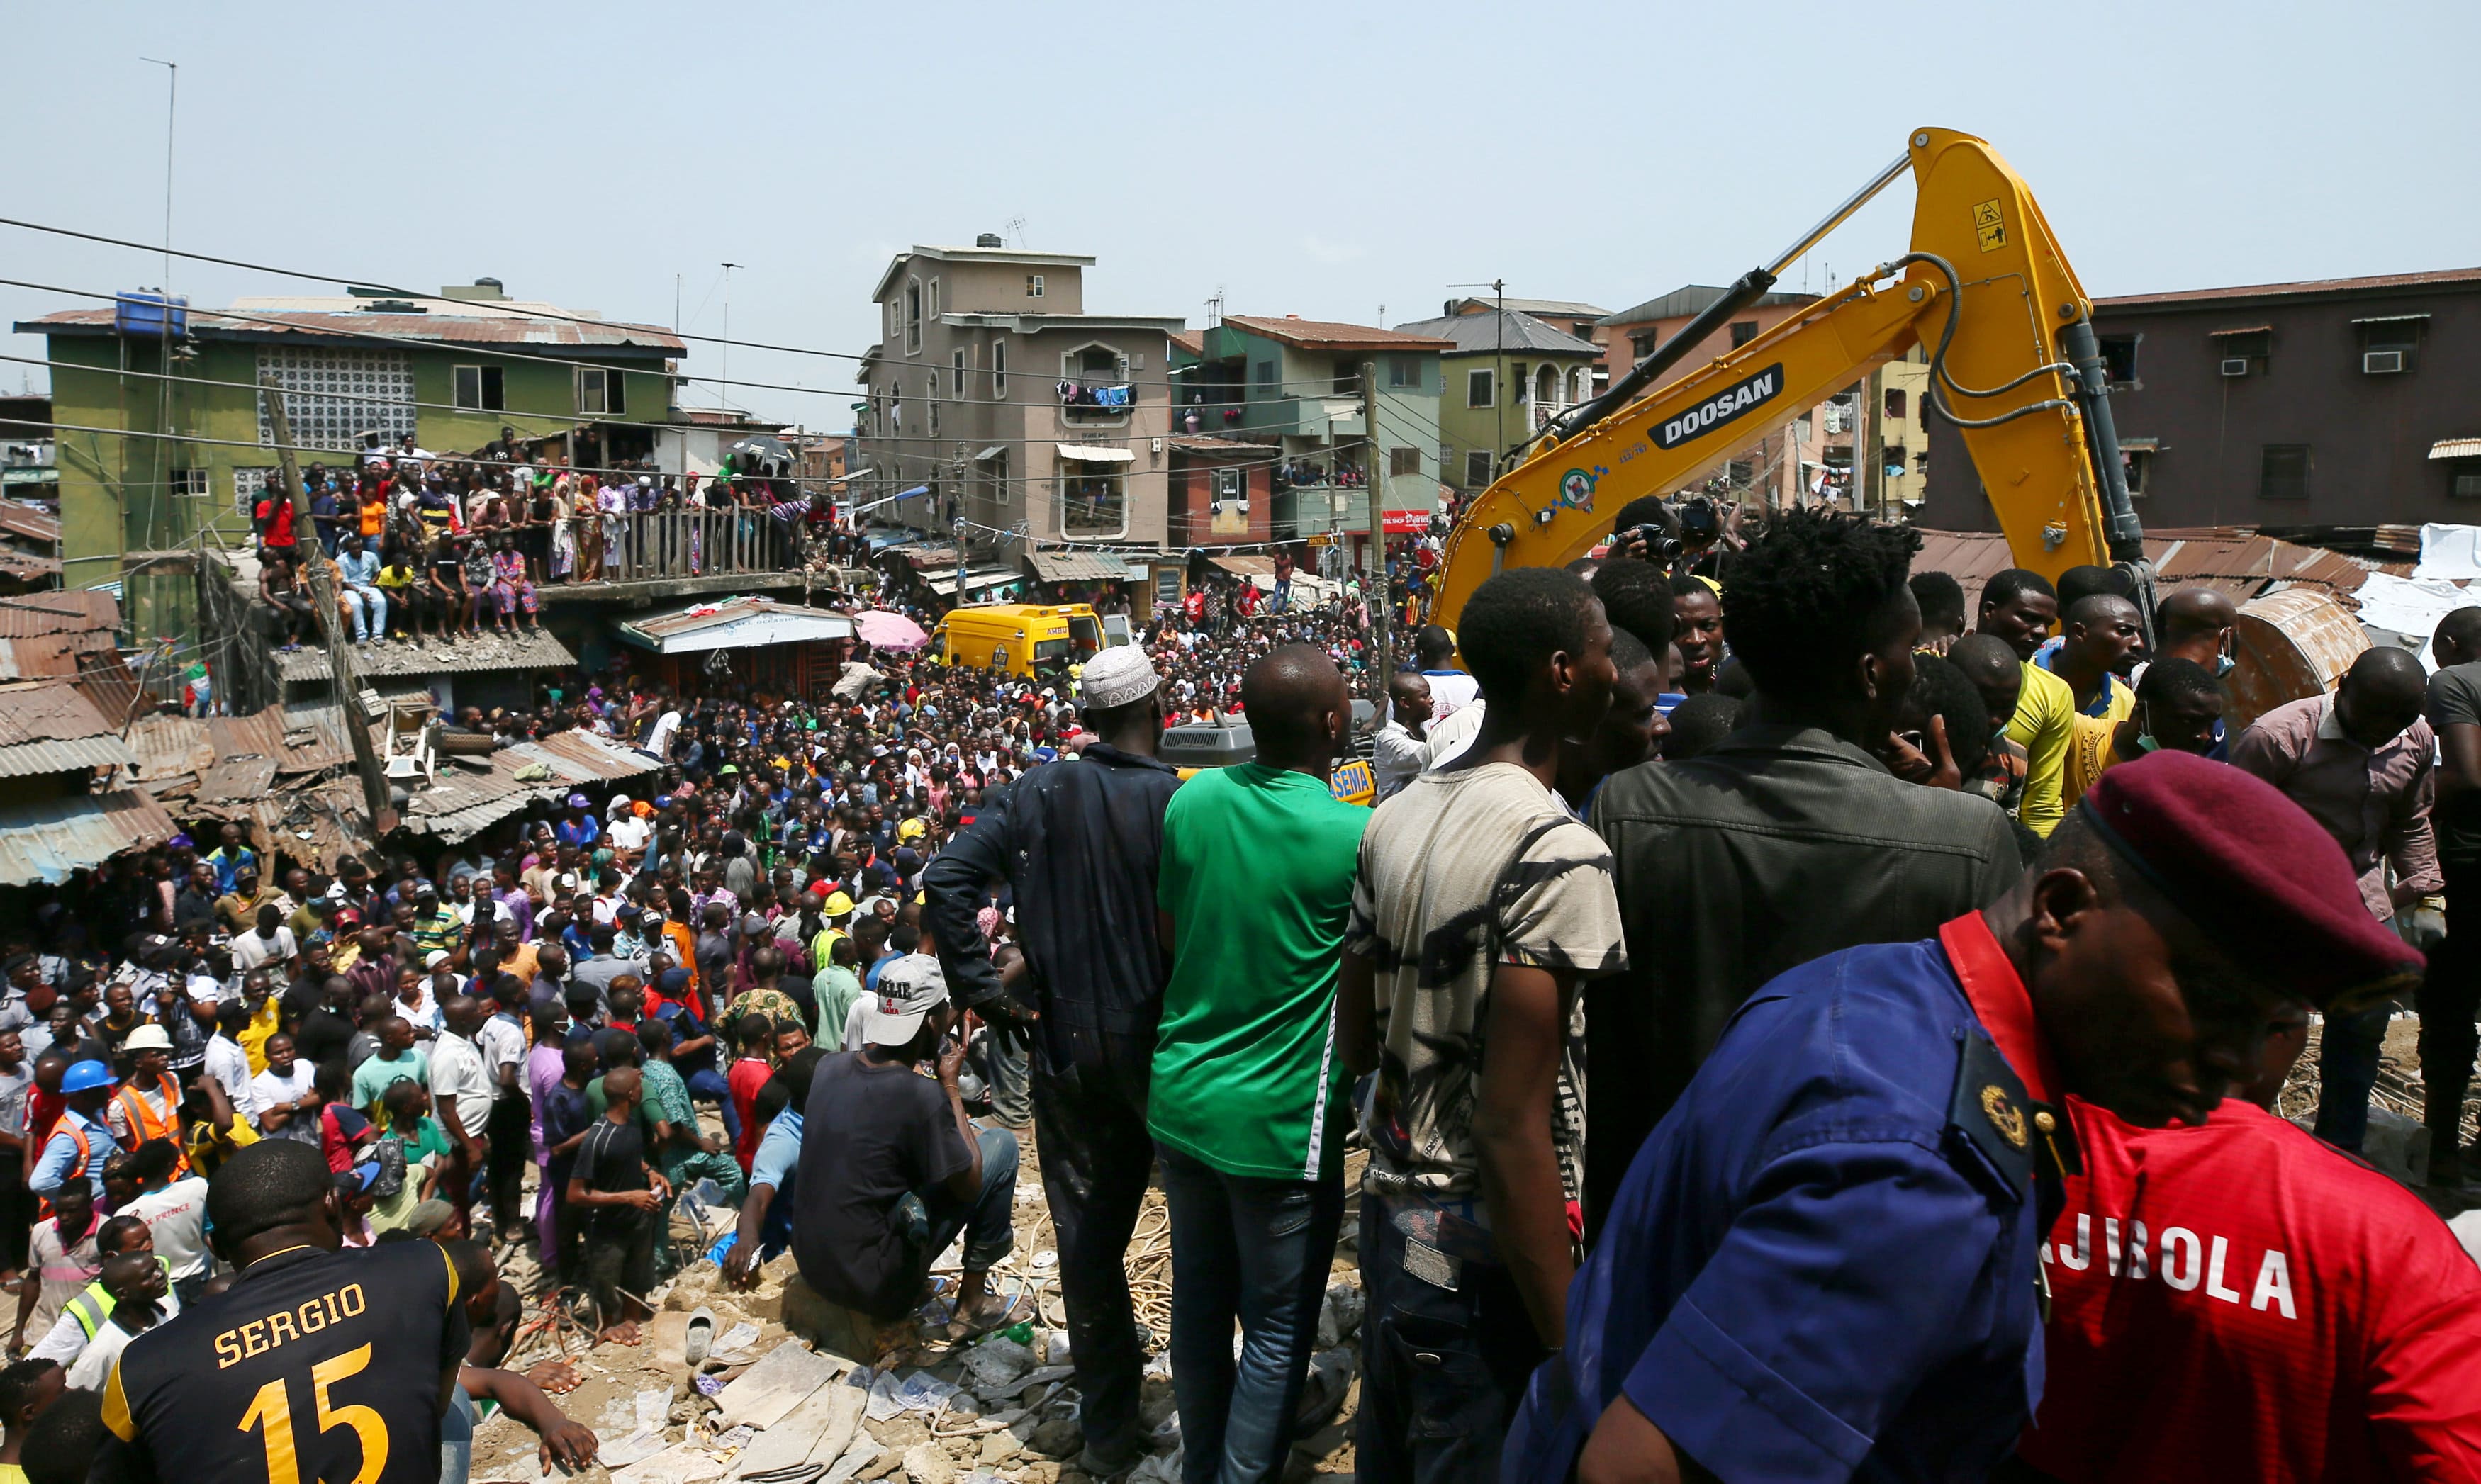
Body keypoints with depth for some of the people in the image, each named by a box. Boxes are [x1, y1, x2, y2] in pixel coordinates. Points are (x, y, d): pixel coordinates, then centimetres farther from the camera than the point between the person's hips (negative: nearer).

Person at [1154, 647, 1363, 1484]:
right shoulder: (1355, 836, -21)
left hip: (1182, 1098, 6)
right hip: (1278, 1125, -6)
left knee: (1199, 1302, 21)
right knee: (1277, 1330, 11)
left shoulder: (1192, 801, -5)